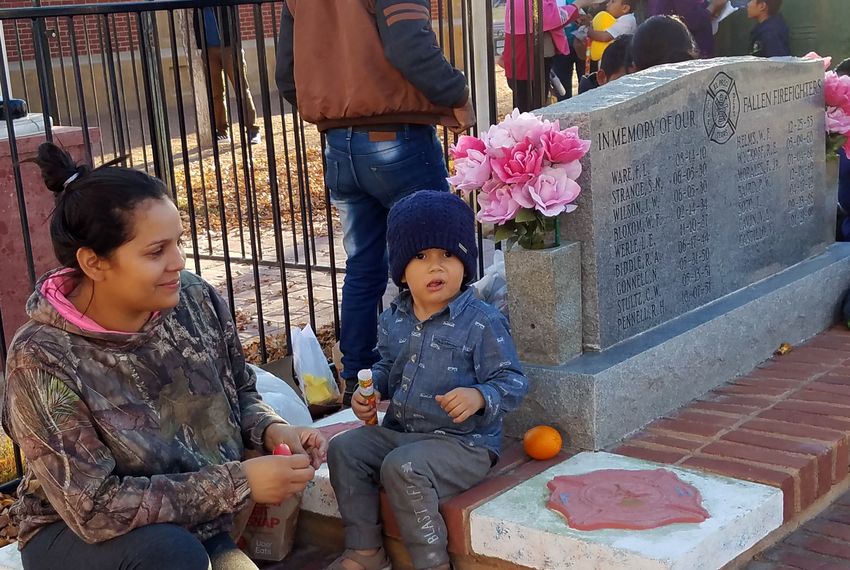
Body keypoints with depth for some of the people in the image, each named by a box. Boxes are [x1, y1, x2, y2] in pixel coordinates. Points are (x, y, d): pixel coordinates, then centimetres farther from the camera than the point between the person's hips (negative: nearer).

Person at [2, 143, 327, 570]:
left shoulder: (196, 300, -12)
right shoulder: (42, 360, -26)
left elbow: (238, 394, 5)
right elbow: (94, 507, -27)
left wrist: (272, 431, -18)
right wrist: (239, 482, -30)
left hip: (193, 526, 4)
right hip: (74, 534, -4)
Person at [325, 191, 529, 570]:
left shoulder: (482, 322, -14)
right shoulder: (394, 320, 6)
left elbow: (511, 382, -13)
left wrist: (479, 397, -32)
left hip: (463, 442, -7)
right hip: (398, 430, 7)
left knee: (403, 467, -30)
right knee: (344, 449, -5)